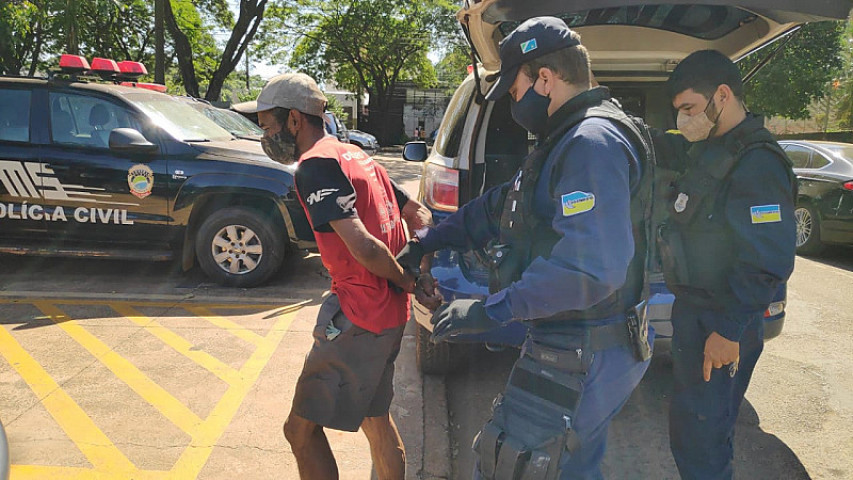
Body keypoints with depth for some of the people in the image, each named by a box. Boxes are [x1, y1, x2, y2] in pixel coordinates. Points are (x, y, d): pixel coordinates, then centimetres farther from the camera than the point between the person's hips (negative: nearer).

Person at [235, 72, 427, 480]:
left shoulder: (315, 165, -15)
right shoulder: (356, 156, 15)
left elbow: (362, 245, -25)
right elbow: (417, 214, 20)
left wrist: (406, 281, -9)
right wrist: (415, 277, 13)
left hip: (356, 317, -9)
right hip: (390, 314, 10)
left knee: (301, 428, 2)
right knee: (374, 418, 23)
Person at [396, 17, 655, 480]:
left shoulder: (593, 142, -22)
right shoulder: (568, 140, 15)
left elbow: (591, 265, -33)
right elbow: (501, 206, 23)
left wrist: (491, 311, -29)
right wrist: (427, 241, 22)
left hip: (580, 362, -10)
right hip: (574, 349, 10)